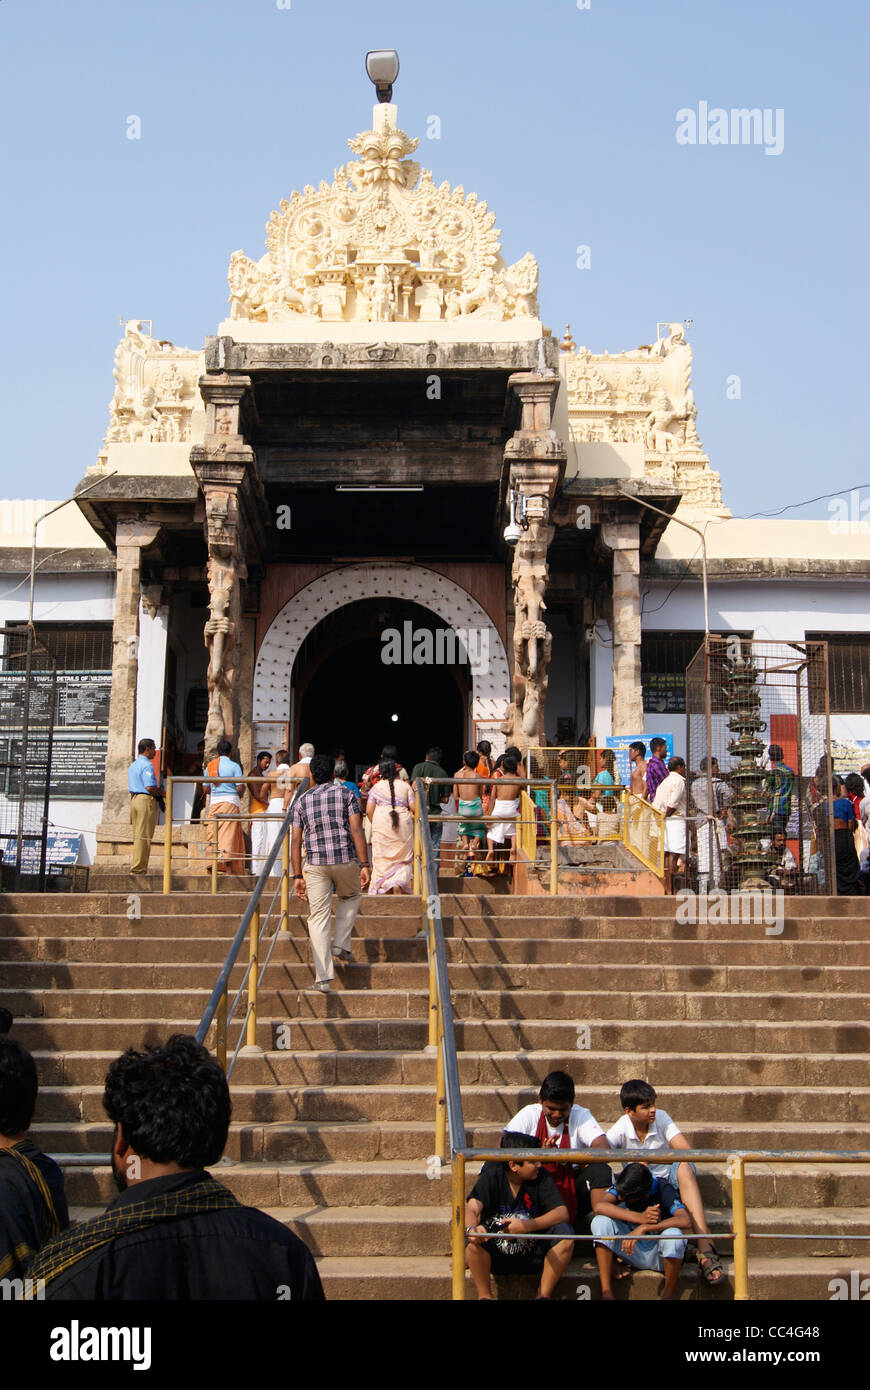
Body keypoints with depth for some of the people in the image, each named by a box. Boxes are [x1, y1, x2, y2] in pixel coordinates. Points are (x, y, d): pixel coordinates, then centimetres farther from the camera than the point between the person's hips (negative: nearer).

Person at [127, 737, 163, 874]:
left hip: (134, 799, 10)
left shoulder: (133, 766, 18)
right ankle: (138, 867, -6)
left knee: (137, 835, 13)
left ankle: (135, 865, 14)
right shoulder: (147, 765, -13)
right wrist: (161, 793, -5)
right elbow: (150, 787, -22)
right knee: (144, 836, -6)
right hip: (146, 801, -9)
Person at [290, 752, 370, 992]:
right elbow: (356, 831, -5)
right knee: (351, 897, 30)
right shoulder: (346, 794, 4)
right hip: (345, 859, -1)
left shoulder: (301, 801, 10)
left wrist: (297, 876, 8)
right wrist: (364, 865, -4)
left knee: (318, 918, 3)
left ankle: (323, 978, -2)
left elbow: (296, 841, 5)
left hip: (315, 863, 1)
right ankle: (341, 945, 16)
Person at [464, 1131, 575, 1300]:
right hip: (493, 1255, -1)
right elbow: (471, 1210, -25)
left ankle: (544, 1294, -8)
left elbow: (562, 1213, -16)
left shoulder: (541, 1178, -5)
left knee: (565, 1233, -24)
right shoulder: (492, 1176, -10)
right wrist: (472, 1228, -49)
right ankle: (484, 1295, -10)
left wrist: (527, 1226, -30)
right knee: (473, 1238, -32)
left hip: (531, 1256, 2)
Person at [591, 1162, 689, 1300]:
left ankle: (669, 1294, -12)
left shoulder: (662, 1188, -17)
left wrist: (644, 1228, -39)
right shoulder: (623, 1186, -10)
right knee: (601, 1221, -21)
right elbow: (598, 1206, -28)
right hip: (633, 1252, 3)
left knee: (673, 1234, -36)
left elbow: (684, 1220, -33)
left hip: (659, 1256, -3)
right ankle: (606, 1292, -19)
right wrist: (640, 1217, -37)